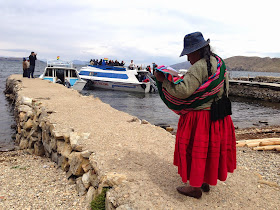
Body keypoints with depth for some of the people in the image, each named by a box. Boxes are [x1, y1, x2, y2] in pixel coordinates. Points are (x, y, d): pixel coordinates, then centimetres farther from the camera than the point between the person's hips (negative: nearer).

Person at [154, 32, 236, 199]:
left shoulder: (199, 67, -22)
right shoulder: (219, 63, 7)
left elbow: (183, 91, -30)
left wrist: (163, 80, -19)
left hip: (200, 117, -9)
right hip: (218, 115, 9)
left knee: (197, 149, 5)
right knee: (212, 148, 19)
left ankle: (195, 187, 20)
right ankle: (206, 182, 35)